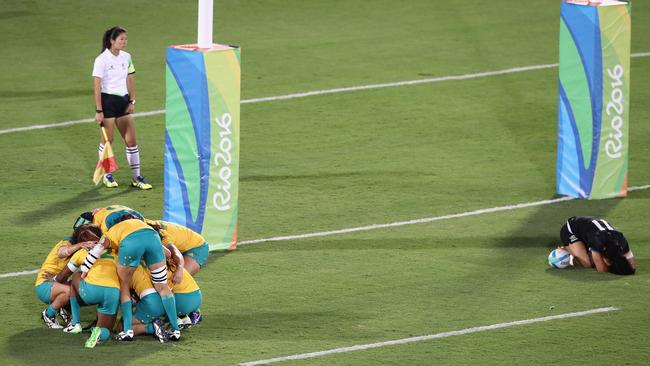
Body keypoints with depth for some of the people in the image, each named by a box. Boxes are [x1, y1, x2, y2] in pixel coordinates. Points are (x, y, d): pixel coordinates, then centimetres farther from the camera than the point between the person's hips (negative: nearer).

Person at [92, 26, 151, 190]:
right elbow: (97, 86, -13)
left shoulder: (126, 57, 6)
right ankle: (106, 175, 20)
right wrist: (98, 110, -15)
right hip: (107, 101, -5)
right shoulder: (102, 60, -12)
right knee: (107, 139, 5)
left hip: (123, 100, 5)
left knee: (131, 140, 3)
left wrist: (132, 101, 6)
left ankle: (136, 177, 8)